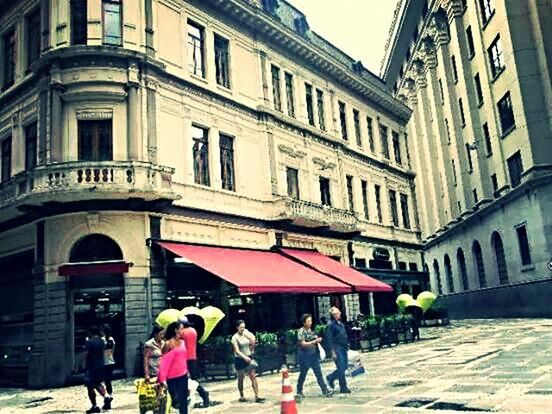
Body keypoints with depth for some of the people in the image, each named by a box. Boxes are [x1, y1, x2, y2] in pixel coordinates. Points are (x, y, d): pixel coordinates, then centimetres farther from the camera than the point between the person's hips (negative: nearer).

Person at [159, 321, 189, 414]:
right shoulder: (169, 344, -12)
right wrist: (163, 379, -17)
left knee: (183, 400, 9)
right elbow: (164, 362, -14)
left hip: (183, 375, 6)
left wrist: (187, 371, 15)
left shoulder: (182, 342, 8)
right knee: (173, 399, 3)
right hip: (172, 377, -6)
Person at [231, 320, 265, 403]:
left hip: (248, 358, 4)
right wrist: (245, 357, -32)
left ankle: (257, 397, -4)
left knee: (253, 377, -5)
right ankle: (241, 397, 25)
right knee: (241, 379, 9)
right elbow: (237, 351, -21)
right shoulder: (235, 337, -12)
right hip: (240, 359, -4)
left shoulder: (247, 333, 0)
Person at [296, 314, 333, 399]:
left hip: (314, 354, 6)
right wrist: (315, 341, -21)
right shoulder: (301, 331, -11)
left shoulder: (311, 330, 9)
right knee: (303, 374, 5)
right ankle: (299, 392, 20)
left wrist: (318, 340, 0)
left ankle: (325, 390, 1)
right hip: (305, 354, -6)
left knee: (319, 373, 1)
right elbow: (303, 344, -17)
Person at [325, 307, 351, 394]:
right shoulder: (331, 324, -12)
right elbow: (329, 338, -14)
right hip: (337, 348, -8)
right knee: (341, 368, -4)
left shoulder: (340, 323, 12)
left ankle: (331, 378, 31)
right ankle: (343, 388, 8)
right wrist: (333, 352, -16)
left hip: (343, 348, 8)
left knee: (344, 366, 12)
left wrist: (347, 346, 16)